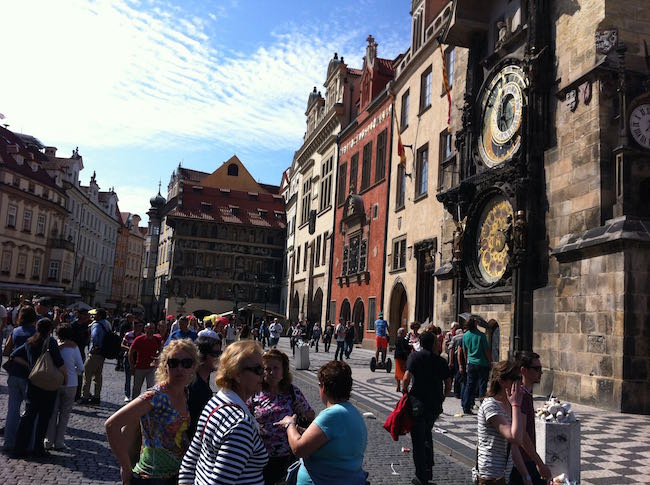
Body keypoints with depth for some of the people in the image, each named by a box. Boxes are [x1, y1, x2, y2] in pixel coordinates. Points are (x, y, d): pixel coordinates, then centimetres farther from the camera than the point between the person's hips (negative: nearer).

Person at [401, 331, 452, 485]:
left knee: (418, 439, 5)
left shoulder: (415, 356, -6)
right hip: (435, 404, 5)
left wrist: (404, 392, -1)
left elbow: (407, 377, -16)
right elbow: (448, 383, 7)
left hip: (418, 401, -5)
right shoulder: (440, 360, 7)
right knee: (427, 435, 24)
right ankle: (428, 471, 30)